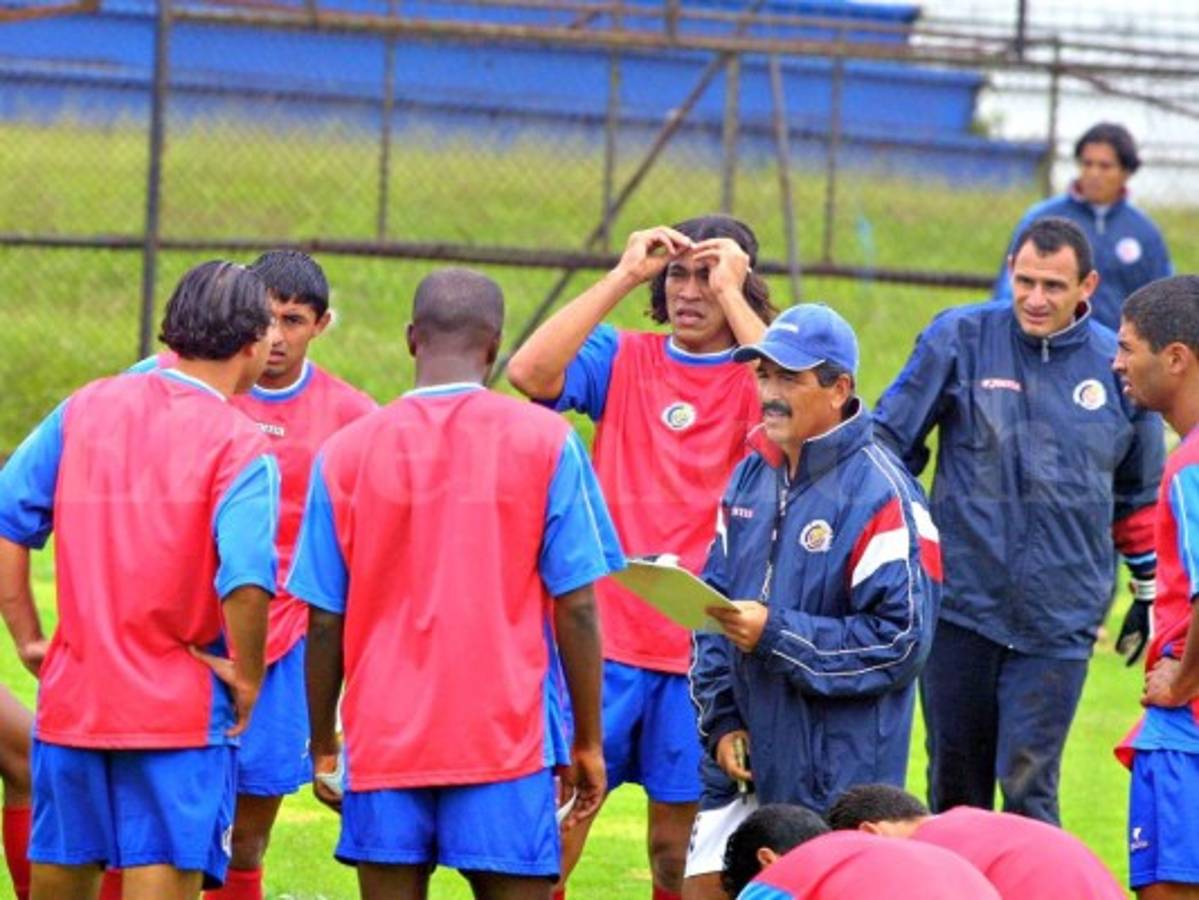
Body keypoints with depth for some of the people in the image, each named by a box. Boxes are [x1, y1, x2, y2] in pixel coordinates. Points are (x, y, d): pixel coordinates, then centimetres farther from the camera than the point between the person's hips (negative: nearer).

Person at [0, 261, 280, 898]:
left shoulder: (85, 408, 6)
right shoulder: (240, 446, -10)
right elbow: (246, 576, -23)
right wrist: (245, 678, -9)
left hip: (72, 696, 5)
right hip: (180, 711, -5)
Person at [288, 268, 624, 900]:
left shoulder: (347, 452, 3)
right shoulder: (544, 440, -2)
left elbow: (325, 622, 4)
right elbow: (576, 608, -3)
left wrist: (323, 746, 14)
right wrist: (588, 742, 5)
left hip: (383, 741, 2)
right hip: (506, 740, -2)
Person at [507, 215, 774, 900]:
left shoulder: (756, 379, 3)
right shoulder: (623, 360, 6)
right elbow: (529, 372, -11)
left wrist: (730, 293, -16)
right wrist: (623, 276, -12)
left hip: (702, 646, -1)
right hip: (605, 638, 1)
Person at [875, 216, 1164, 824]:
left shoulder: (1118, 367, 4)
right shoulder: (960, 339, -1)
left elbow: (1140, 495, 18)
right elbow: (890, 440, 8)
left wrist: (1151, 592, 23)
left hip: (1060, 620, -1)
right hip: (960, 603, 1)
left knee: (1028, 785, -9)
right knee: (954, 784, 8)